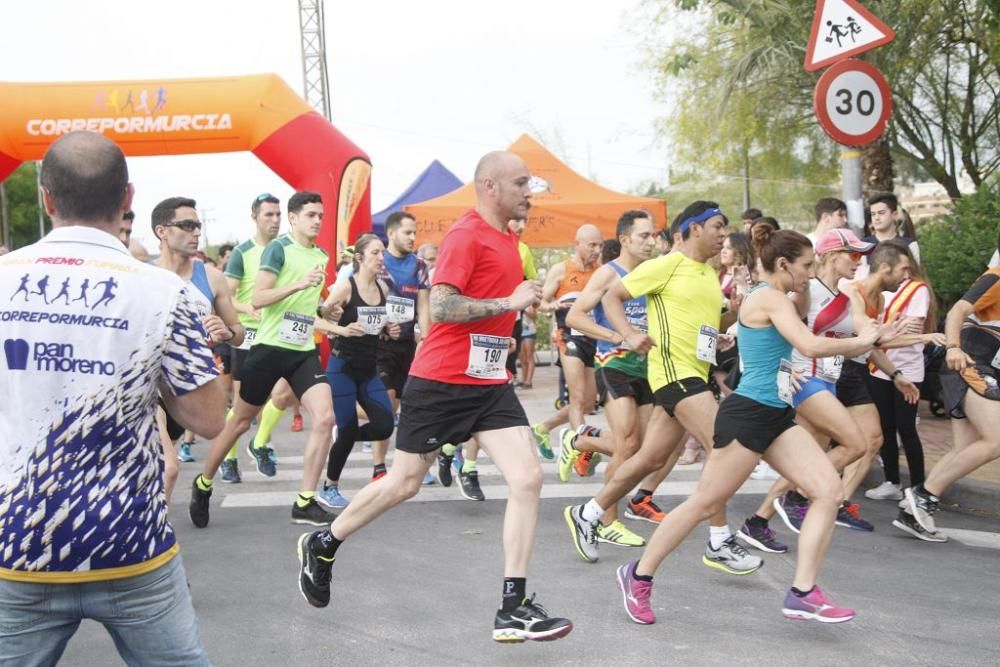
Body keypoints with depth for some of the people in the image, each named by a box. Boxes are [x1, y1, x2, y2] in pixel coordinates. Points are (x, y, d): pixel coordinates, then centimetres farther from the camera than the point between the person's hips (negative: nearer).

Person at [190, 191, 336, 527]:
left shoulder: (322, 256, 12)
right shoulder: (279, 248, -9)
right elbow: (257, 299, -18)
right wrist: (298, 284, -26)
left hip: (304, 350, 5)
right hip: (270, 347, -5)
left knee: (325, 417, -12)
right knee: (240, 421, 8)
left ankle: (305, 502, -5)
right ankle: (203, 484, 30)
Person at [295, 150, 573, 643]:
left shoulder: (507, 238, 12)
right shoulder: (466, 235, -15)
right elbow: (440, 307, -23)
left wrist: (527, 301, 14)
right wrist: (509, 302, -22)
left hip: (490, 381, 8)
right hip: (442, 381, -7)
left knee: (528, 479, -6)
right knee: (404, 483, 6)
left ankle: (513, 610, -2)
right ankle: (321, 546, 31)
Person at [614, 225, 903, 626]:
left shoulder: (768, 299, 17)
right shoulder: (770, 297, -12)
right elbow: (810, 345, -24)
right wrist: (859, 342, -9)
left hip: (776, 416, 10)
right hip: (747, 414, -10)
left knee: (830, 490, -4)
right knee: (705, 503, -1)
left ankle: (802, 593, -5)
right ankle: (638, 576, 14)